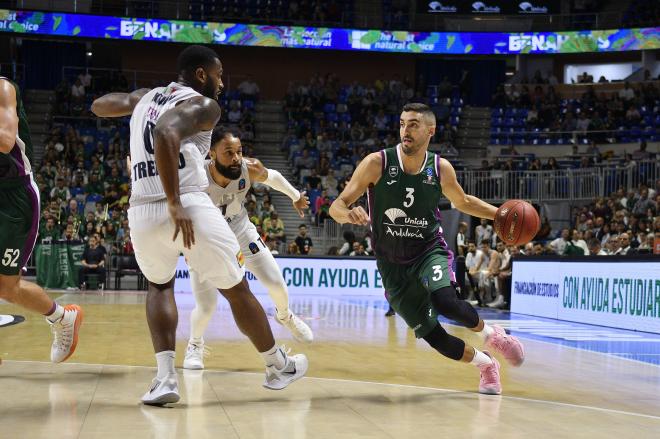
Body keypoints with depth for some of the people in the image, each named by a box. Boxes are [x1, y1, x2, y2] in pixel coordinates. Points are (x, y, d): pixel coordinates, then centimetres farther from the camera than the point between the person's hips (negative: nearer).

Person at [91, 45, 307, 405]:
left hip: (142, 212, 5)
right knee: (236, 289, 16)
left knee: (159, 286, 30)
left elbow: (99, 106, 37)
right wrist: (175, 202, -22)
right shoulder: (203, 105, 1)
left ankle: (165, 377, 9)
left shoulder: (146, 97, 21)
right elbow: (165, 133, -20)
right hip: (189, 207, -5)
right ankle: (278, 367, 33)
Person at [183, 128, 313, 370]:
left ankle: (284, 315, 41)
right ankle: (195, 345, 23)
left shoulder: (250, 168, -24)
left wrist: (296, 196, 16)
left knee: (277, 283, 5)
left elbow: (273, 177, 0)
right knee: (206, 306, -10)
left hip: (241, 231, 3)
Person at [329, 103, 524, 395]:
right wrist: (349, 214, -40)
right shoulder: (377, 163, -15)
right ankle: (486, 364, 25)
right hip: (392, 263, 0)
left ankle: (489, 333, 1)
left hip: (429, 250, 0)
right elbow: (337, 206, -16)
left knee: (445, 302, -31)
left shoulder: (441, 169, -8)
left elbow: (463, 202, 13)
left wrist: (499, 214, -2)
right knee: (431, 334, -2)